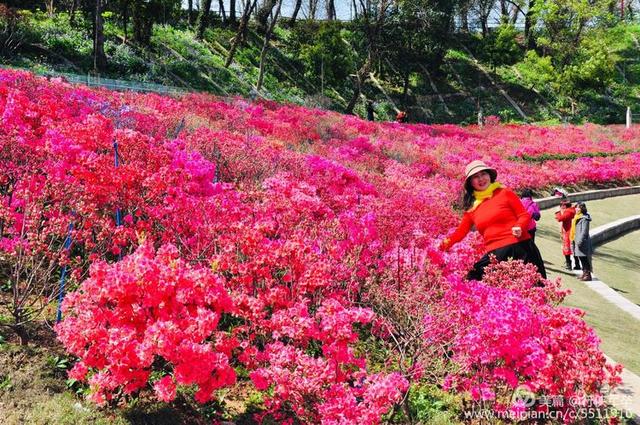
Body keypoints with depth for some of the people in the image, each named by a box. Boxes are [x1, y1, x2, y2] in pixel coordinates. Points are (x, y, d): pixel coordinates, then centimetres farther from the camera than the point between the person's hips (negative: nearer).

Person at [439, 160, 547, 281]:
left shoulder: (505, 193, 4)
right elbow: (460, 232, 13)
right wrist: (445, 244, -4)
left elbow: (524, 215, 4)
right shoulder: (471, 207, 13)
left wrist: (519, 227, -18)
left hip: (520, 248, -3)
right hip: (494, 255, 3)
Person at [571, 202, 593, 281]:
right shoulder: (577, 217, 14)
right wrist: (575, 240, 19)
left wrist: (580, 241, -21)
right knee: (581, 258, 14)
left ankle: (588, 275, -2)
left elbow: (584, 231, -19)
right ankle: (584, 273, 22)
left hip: (583, 242, -10)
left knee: (584, 259, -6)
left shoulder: (584, 218, -15)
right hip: (578, 241, 10)